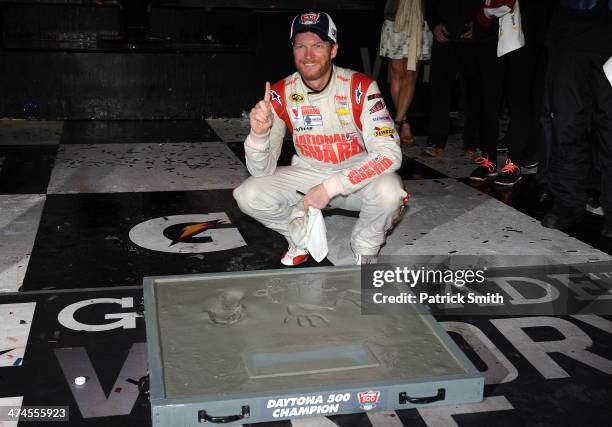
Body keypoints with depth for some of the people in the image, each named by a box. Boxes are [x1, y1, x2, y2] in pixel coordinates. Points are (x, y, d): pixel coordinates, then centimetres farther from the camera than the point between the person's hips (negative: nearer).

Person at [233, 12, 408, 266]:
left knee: (388, 191, -35)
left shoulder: (360, 88, -20)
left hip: (358, 177, -2)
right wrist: (258, 134, -37)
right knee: (249, 195, -19)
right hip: (308, 174, 3)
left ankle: (365, 250, -1)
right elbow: (262, 170, -14)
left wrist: (331, 187, -35)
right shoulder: (281, 94, -13)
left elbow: (389, 154, -28)